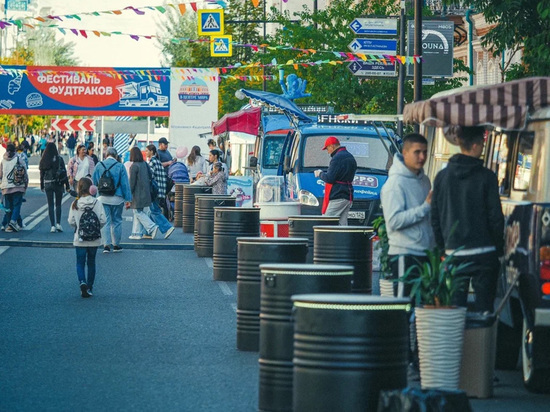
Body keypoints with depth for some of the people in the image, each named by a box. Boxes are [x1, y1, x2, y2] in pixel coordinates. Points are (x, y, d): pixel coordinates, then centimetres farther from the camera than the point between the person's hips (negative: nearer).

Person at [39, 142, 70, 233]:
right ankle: (58, 223, 0)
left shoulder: (44, 160, -1)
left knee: (50, 205, 5)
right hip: (58, 184, -1)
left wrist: (42, 186, 14)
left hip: (48, 184, 1)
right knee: (58, 204, 10)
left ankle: (53, 226, 0)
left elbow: (41, 173, 3)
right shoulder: (59, 159, -5)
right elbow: (64, 172, -5)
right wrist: (67, 185, 1)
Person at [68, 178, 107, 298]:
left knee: (80, 263, 6)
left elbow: (71, 221, -7)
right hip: (94, 239, 1)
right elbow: (103, 220, -10)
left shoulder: (75, 204, -9)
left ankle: (82, 282, -19)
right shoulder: (97, 203, -10)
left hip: (79, 239, -1)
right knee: (91, 263, 16)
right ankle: (89, 288, 20)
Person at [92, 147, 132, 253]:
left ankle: (106, 244, -7)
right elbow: (125, 183, -5)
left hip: (103, 198, 1)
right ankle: (116, 244, 16)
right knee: (117, 221, 10)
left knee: (105, 221, 4)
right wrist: (128, 199, -1)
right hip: (117, 198, -1)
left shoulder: (99, 165, 1)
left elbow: (94, 182, 7)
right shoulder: (120, 166, -6)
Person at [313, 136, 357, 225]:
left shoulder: (337, 158, -12)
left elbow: (329, 178, -17)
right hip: (348, 197, 9)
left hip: (336, 198, -9)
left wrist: (320, 174, 3)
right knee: (342, 225, 7)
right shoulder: (350, 157, 18)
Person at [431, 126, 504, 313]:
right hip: (483, 253, -3)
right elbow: (495, 217, -6)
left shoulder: (442, 177, 4)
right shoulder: (486, 177, -8)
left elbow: (435, 218, 8)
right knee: (483, 305, 0)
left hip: (453, 253, 3)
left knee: (455, 305, 7)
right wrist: (499, 247, 6)